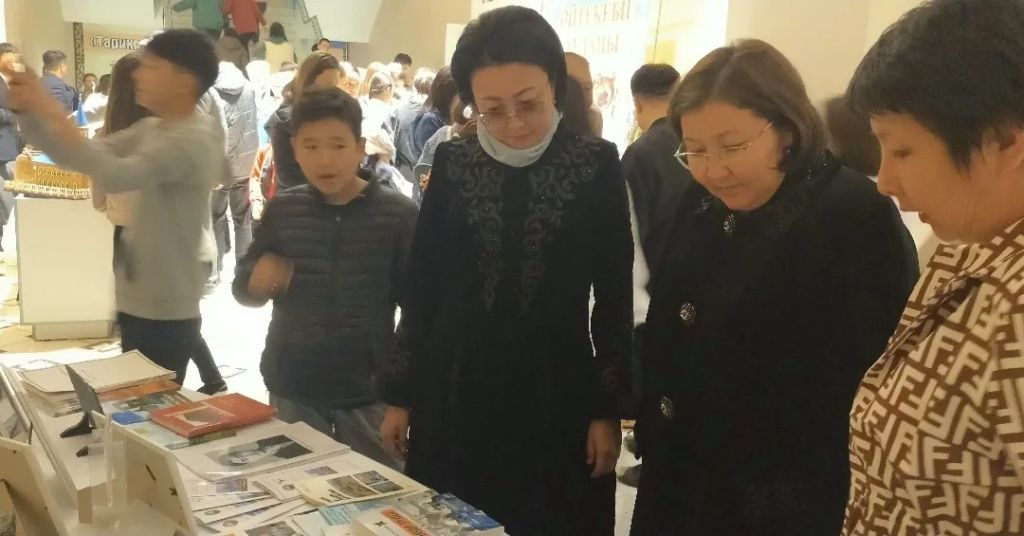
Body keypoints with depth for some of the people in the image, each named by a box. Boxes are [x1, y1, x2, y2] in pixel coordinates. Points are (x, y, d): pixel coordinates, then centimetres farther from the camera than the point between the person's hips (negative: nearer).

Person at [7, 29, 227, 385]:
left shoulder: (193, 140, -21)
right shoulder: (150, 130, 8)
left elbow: (114, 176, -34)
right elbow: (82, 157, 9)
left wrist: (51, 111, -29)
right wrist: (26, 112, -4)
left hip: (164, 310, -9)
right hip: (140, 300, 9)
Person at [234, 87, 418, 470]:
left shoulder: (397, 214, -10)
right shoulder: (282, 210, -1)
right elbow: (243, 288, 10)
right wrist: (256, 281, -13)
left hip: (368, 394, -3)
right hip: (291, 390, 3)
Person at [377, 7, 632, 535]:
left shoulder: (597, 165, -7)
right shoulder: (452, 163, -2)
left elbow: (615, 297, -3)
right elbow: (423, 285, 4)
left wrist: (609, 407, -3)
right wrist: (401, 394, 5)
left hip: (557, 394, -1)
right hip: (456, 393, 2)